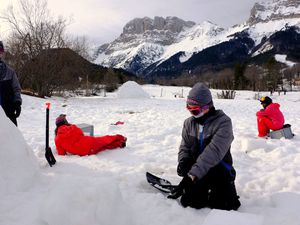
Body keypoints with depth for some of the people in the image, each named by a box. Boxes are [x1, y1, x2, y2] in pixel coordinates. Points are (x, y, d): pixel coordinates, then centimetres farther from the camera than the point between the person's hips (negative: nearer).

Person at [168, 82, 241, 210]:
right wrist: (183, 161, -15)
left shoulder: (223, 122, -16)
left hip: (220, 170, -3)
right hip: (196, 172, 4)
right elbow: (185, 147, 9)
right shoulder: (189, 123, 4)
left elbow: (214, 151, -27)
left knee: (224, 206, -14)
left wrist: (193, 173, -34)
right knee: (187, 203, -13)